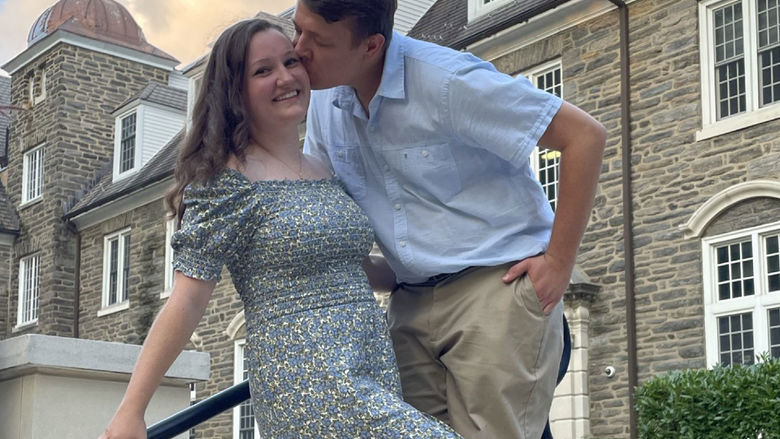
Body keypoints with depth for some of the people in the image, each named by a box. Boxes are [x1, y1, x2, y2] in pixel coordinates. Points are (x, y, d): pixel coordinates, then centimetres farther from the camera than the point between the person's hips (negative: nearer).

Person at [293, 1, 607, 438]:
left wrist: (559, 263, -15)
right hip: (413, 300, 7)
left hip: (498, 284, -6)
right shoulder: (326, 99, 3)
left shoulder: (447, 81, -18)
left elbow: (586, 135, -17)